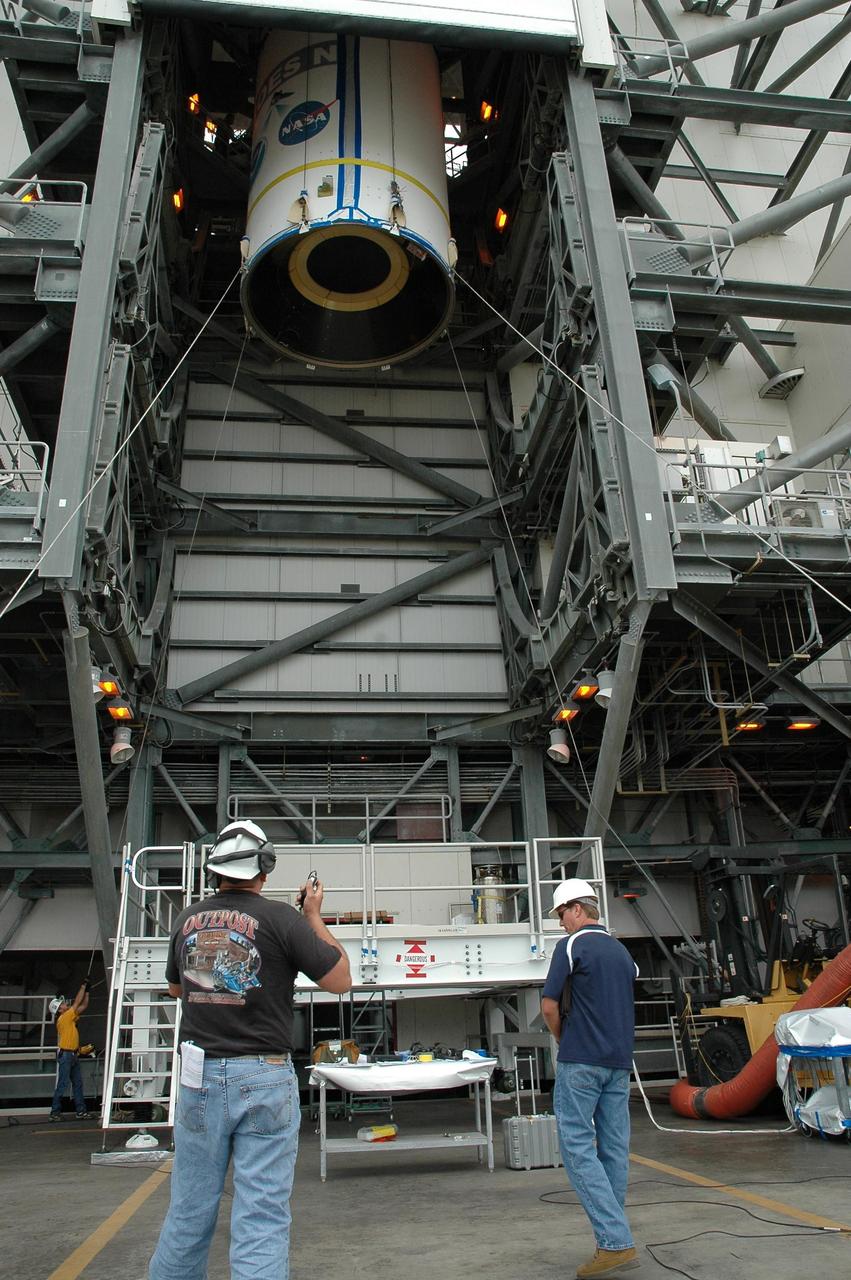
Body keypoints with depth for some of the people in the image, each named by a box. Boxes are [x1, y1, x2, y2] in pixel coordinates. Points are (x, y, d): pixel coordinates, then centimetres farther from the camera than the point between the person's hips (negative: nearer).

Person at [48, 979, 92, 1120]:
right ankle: (55, 1112, 2)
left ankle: (81, 1110, 10)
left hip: (73, 1055, 9)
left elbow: (83, 1006, 17)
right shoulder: (63, 1018, -12)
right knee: (62, 1085, -5)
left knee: (78, 1084, 8)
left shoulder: (70, 1018, 12)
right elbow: (77, 1003, -14)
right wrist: (83, 986, -8)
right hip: (65, 1055, -9)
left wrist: (87, 991, 10)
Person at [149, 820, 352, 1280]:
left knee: (189, 1213, 18)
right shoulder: (279, 918, -12)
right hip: (264, 1078, -4)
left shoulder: (187, 919, 2)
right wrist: (314, 917, 4)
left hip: (200, 1077, 4)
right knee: (262, 1219, 3)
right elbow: (340, 980, -5)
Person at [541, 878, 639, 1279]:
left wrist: (563, 1039, 6)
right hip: (619, 1061, 8)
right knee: (614, 1149, 11)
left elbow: (550, 1006, -11)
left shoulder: (572, 945, -9)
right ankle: (614, 1240, 16)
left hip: (581, 1062, -8)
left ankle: (616, 1243, -10)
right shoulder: (622, 951, 15)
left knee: (578, 1148, -4)